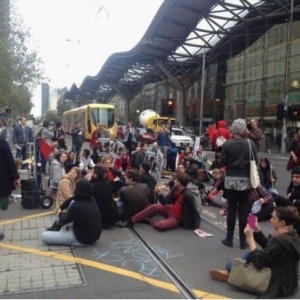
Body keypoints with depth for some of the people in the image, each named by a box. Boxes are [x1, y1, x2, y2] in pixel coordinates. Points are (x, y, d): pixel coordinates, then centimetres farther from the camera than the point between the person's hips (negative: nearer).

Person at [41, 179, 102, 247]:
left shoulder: (76, 207, -29)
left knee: (44, 236, -7)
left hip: (82, 240, -7)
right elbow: (73, 199, 15)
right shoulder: (91, 199, -7)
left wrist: (61, 214, 14)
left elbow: (63, 221, -7)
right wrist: (61, 208, 11)